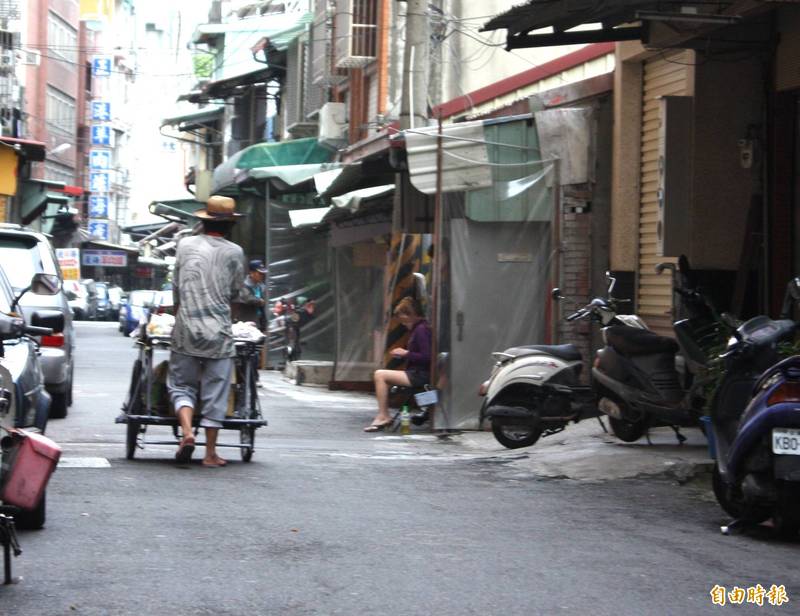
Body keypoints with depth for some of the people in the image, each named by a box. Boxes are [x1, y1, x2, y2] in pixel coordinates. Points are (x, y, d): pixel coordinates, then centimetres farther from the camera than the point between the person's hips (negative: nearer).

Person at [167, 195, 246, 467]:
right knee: (215, 392, 5)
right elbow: (235, 291, 10)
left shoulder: (185, 245, 5)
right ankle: (210, 452, 9)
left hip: (186, 330, 1)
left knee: (181, 385, 11)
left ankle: (186, 431, -13)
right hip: (218, 332, -1)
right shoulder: (234, 252, 0)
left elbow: (176, 287, 14)